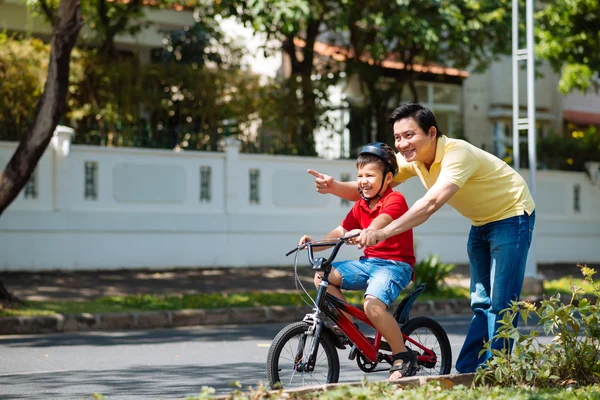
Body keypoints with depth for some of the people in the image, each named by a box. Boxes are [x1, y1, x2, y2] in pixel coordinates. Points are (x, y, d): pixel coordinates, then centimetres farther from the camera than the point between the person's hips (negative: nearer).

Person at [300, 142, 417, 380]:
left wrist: (364, 233, -53)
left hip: (395, 264, -8)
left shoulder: (395, 200, -11)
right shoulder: (361, 204, 14)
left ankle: (403, 358, -15)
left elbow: (381, 222, -32)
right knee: (322, 276, -6)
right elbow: (342, 231, 11)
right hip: (369, 262, 8)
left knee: (373, 305, -32)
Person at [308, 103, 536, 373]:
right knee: (480, 302, 10)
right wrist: (334, 187, -32)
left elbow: (431, 202, -47)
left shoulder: (457, 154, -34)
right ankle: (466, 371, 12)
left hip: (511, 217, -8)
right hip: (481, 222, 8)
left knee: (500, 303, -10)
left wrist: (383, 232, -56)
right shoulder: (411, 158, -9)